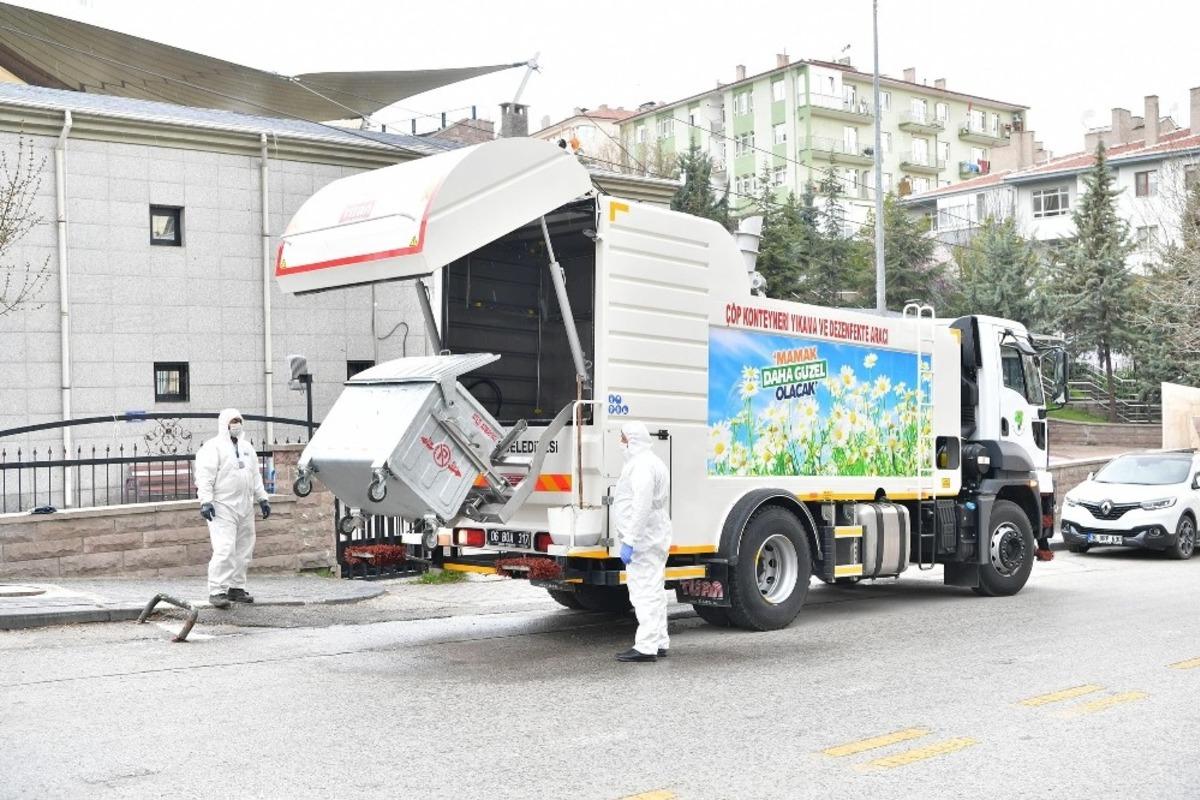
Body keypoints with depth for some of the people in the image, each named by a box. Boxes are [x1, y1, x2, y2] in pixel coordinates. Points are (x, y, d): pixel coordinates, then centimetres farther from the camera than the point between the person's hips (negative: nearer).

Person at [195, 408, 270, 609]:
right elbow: (204, 475, -12)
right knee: (224, 549, -15)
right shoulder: (213, 446, -4)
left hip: (245, 506, 8)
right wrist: (205, 501, -20)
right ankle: (217, 591, -12)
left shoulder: (246, 447, 20)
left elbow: (256, 476, 25)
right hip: (223, 507, -8)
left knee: (243, 550, 9)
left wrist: (262, 499, 19)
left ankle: (236, 588, 19)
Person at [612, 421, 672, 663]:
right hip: (655, 539, 11)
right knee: (653, 591, 15)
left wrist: (629, 541, -24)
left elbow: (642, 507, -25)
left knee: (644, 592, -10)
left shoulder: (641, 466, -17)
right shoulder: (653, 462, 19)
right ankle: (659, 643, 21)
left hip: (643, 541, -11)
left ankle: (646, 647, -10)